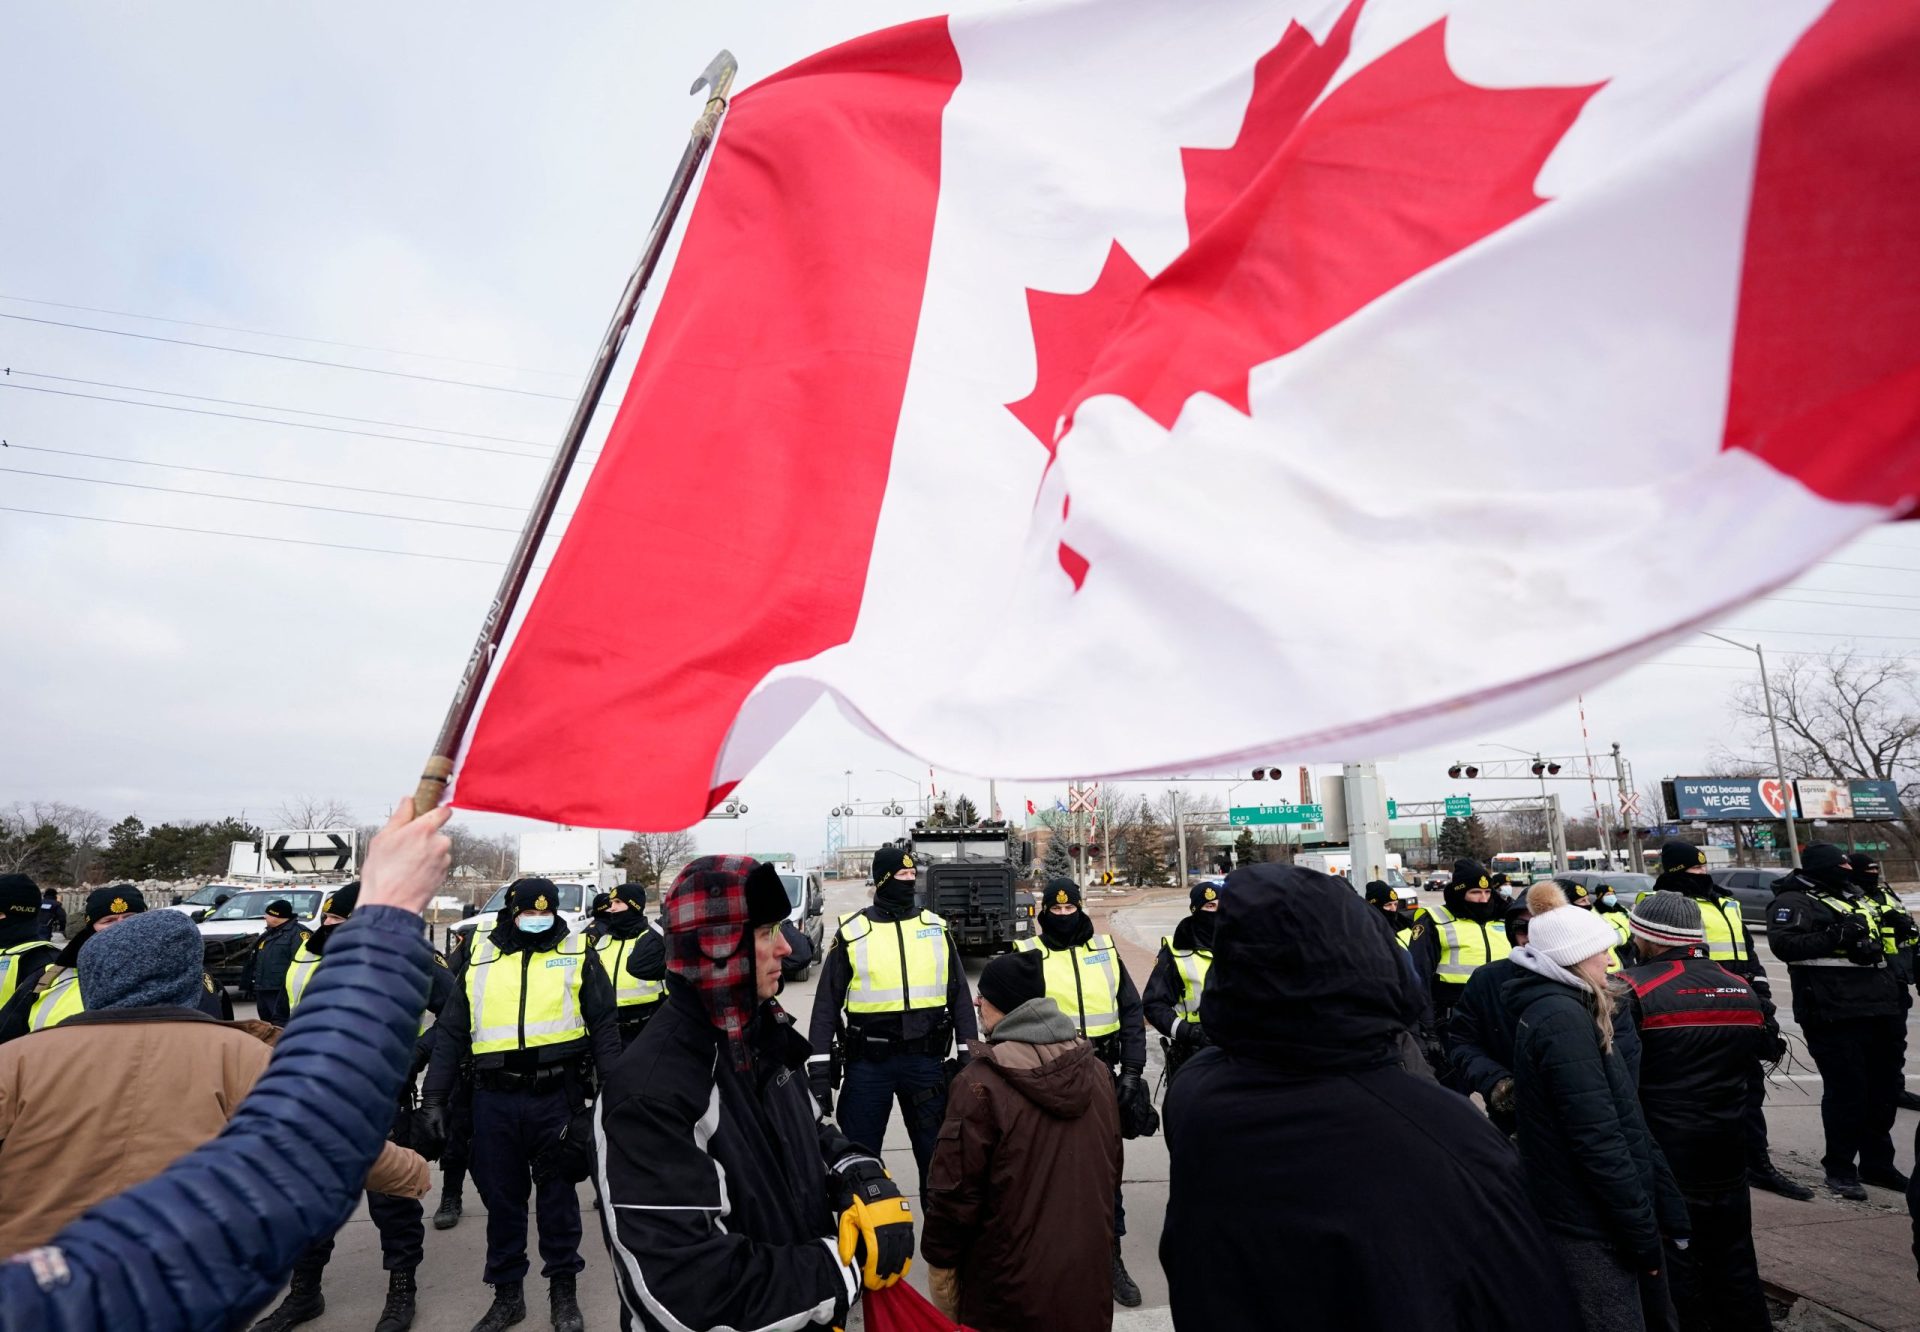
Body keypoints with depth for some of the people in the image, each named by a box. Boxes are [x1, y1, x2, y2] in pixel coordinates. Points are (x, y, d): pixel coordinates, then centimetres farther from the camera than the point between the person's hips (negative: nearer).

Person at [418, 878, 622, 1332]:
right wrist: (433, 1100, 2)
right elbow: (451, 1034, 9)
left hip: (557, 1096, -2)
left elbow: (605, 1027, -1)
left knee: (558, 1193, 10)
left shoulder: (577, 954, -1)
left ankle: (563, 1290, 28)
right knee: (501, 1196, 13)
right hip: (494, 1099, 2)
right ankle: (507, 1293, 32)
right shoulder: (479, 958, 5)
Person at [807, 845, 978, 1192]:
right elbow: (827, 1004, -1)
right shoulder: (852, 932, -4)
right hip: (867, 1063, -2)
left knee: (937, 1152, 14)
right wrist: (819, 1070, -5)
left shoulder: (936, 928, 4)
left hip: (926, 1060, 2)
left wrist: (970, 1054, 3)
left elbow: (959, 995, 8)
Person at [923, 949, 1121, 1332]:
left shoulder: (981, 1083, -21)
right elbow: (1111, 1170, 10)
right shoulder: (1097, 1071, -1)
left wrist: (938, 1260, -2)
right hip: (1086, 1280, 5)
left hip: (1008, 1289, -5)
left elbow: (956, 1189, -16)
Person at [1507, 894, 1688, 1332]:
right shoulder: (1563, 1019, -20)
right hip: (1592, 1232, -9)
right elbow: (1598, 1139, -23)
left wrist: (1660, 1206, 13)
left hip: (1580, 1220, 9)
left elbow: (1617, 1118, 14)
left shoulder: (1555, 1009, 11)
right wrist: (1644, 1233, -15)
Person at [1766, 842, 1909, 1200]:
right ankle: (1840, 1169, 7)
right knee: (1846, 1090, -5)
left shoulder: (1854, 898, 20)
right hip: (1835, 1013, -8)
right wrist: (1835, 936, -26)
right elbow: (1783, 943, -22)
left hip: (1880, 1009, 9)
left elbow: (1878, 940, 31)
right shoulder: (1793, 901, -7)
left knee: (1884, 1088, 15)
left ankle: (1877, 1162, 30)